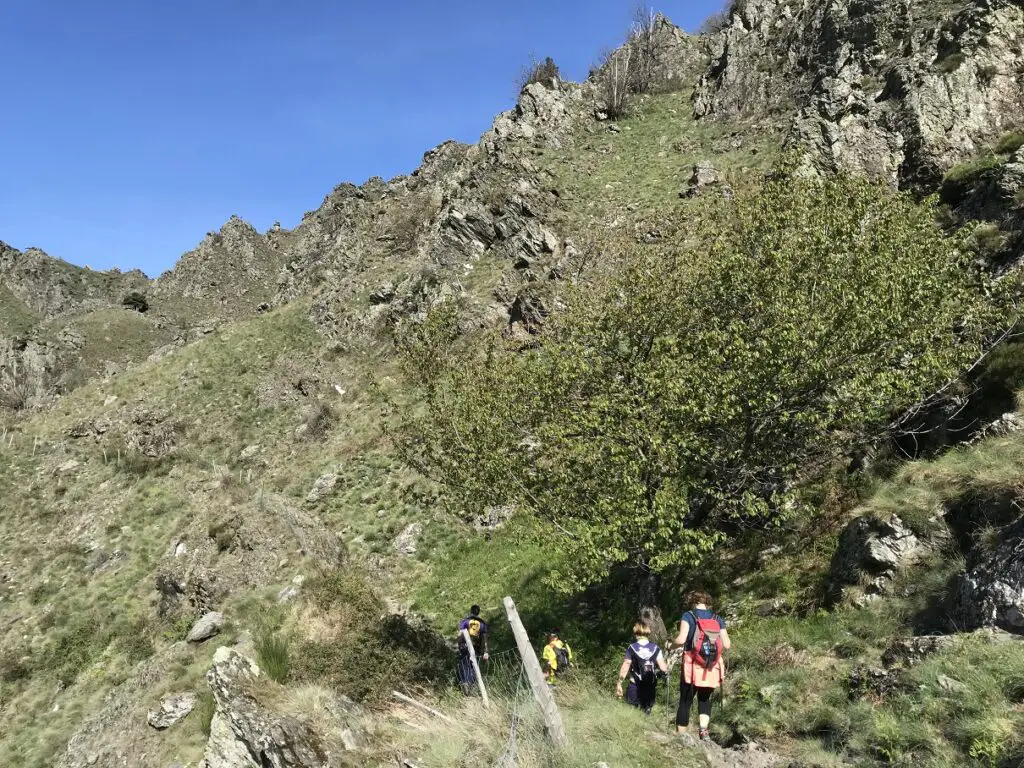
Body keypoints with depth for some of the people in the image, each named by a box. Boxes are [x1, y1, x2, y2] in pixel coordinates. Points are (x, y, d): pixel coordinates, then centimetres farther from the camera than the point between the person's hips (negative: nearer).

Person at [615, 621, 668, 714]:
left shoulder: (632, 648, -6)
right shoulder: (655, 648, -1)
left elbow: (625, 668, -6)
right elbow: (663, 668, -6)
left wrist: (619, 683, 3)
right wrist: (667, 664, 15)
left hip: (635, 688, -2)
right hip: (650, 688, 2)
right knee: (647, 711, 14)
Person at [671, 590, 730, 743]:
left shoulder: (688, 616, -2)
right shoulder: (718, 619, 7)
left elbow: (681, 640, -14)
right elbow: (727, 645, 3)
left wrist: (671, 645, 6)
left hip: (692, 666, -3)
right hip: (712, 667, 3)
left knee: (685, 702, 7)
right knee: (705, 700, 18)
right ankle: (704, 730, -3)